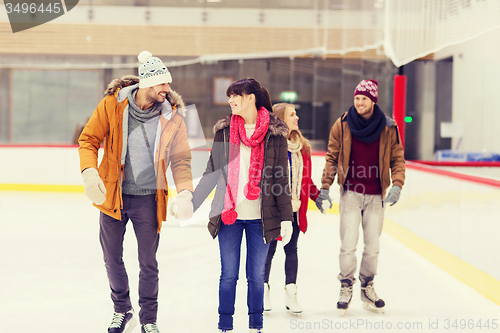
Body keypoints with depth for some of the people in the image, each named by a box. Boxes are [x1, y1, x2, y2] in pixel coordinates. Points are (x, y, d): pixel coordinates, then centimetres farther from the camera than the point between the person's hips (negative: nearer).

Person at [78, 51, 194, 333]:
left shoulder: (172, 116, -7)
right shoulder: (112, 104, -9)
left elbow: (181, 158, -2)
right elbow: (89, 139, -2)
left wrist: (185, 192, -17)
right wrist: (90, 171, -19)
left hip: (148, 199, -1)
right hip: (112, 194, 1)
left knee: (148, 262, 5)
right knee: (112, 257, 12)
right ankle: (122, 310, 34)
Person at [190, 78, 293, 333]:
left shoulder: (274, 133, 0)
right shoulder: (224, 130, 6)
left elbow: (281, 178, 1)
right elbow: (212, 172, 11)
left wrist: (286, 217, -2)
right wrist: (191, 204, 7)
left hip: (261, 216, -1)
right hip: (229, 214, 1)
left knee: (256, 275, 7)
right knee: (228, 274, 5)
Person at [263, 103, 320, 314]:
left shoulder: (302, 146, 10)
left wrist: (316, 194, 10)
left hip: (295, 208, 6)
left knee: (291, 249, 9)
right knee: (269, 248, 6)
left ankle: (290, 294, 15)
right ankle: (264, 291, 20)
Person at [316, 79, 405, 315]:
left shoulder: (388, 129, 1)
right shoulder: (342, 125, 0)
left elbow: (397, 159, 6)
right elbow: (332, 158, 6)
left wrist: (396, 185, -8)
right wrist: (325, 188, 1)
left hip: (376, 196, 1)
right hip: (351, 193, -1)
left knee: (373, 246, 6)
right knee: (348, 244, -6)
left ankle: (367, 287, 25)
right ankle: (346, 286, 12)